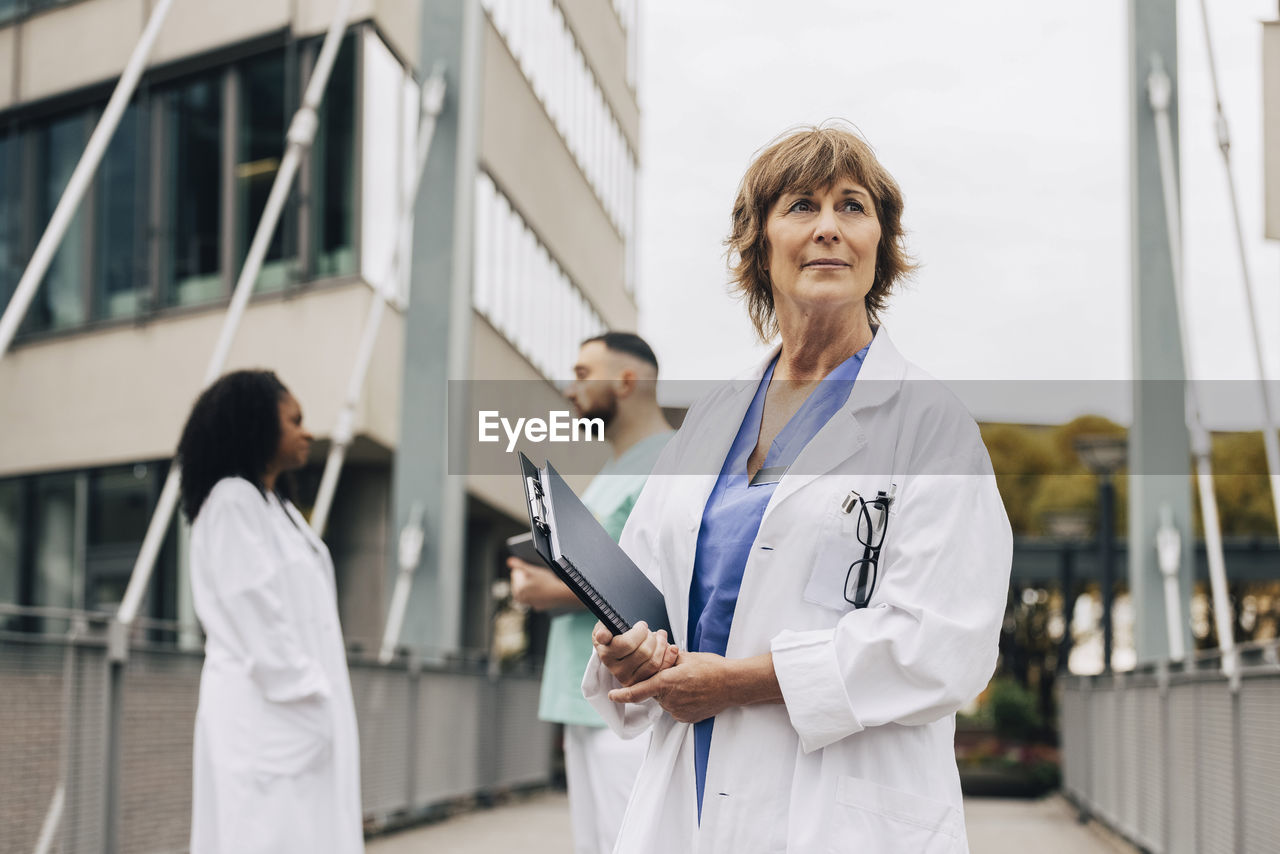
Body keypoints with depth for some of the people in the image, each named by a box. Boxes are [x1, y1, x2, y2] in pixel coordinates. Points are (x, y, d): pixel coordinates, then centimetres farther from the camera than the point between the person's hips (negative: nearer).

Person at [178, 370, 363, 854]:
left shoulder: (278, 508, 21)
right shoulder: (232, 501, -7)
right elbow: (256, 616, -16)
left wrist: (322, 703, 11)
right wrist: (307, 701, -18)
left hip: (300, 712, 9)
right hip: (264, 711, -9)